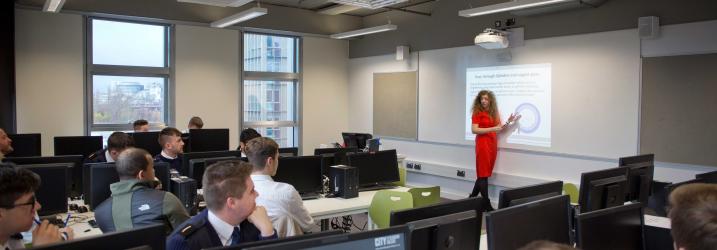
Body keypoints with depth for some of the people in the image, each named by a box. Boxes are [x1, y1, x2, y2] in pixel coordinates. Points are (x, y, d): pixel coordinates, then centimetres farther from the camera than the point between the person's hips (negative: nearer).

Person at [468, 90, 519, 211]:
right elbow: (474, 130, -14)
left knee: (485, 173, 10)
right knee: (483, 174, -5)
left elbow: (499, 128, 14)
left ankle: (473, 197, 21)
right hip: (483, 143, -7)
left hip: (493, 143, 7)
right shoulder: (477, 112, -6)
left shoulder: (494, 112, 11)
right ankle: (486, 204, -3)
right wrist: (492, 129, -19)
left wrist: (508, 122, -1)